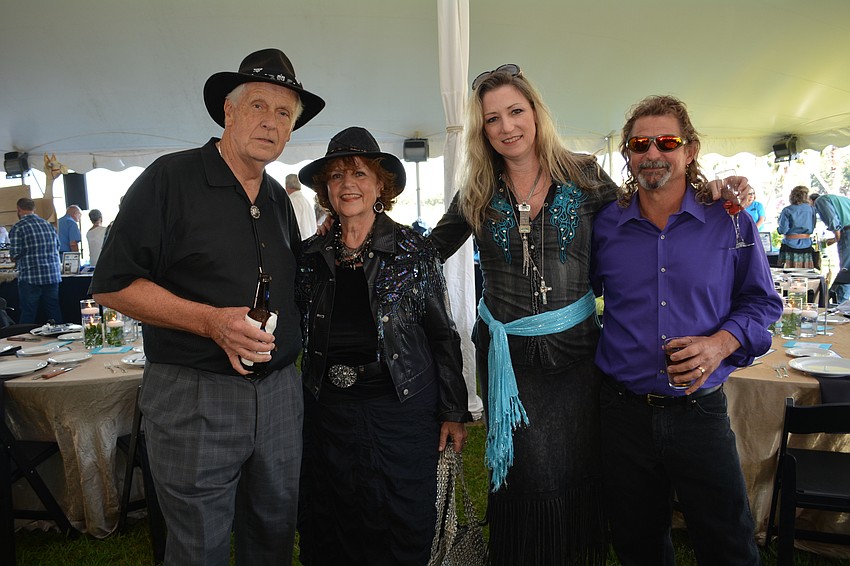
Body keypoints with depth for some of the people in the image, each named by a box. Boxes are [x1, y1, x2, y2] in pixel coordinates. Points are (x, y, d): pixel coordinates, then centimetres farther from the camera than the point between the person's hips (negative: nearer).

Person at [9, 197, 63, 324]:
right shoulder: (48, 224, 9)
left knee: (28, 314, 2)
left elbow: (15, 254, -11)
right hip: (53, 275, 5)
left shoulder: (18, 228, -8)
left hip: (30, 277, -5)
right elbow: (58, 246, 14)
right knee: (54, 313, 9)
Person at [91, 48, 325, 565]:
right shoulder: (171, 179, -8)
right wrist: (211, 321, -22)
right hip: (195, 397, -5)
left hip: (279, 393, 6)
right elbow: (112, 285, -11)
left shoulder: (279, 199, 12)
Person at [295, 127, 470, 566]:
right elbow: (296, 333, 13)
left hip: (402, 408, -2)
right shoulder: (310, 256, 5)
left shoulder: (413, 251, -3)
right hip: (328, 411, 3)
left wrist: (453, 412, -2)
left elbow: (442, 336, -1)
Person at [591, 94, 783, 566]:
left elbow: (761, 301, 4)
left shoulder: (729, 223, -2)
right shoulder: (603, 226, 0)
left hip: (701, 411, -1)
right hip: (624, 412, 1)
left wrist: (721, 342, -13)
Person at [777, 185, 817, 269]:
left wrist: (778, 229, 11)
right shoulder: (811, 209, 3)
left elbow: (783, 230, -9)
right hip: (806, 245, 3)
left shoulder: (787, 210, -7)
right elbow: (812, 228, 11)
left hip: (791, 246, -3)